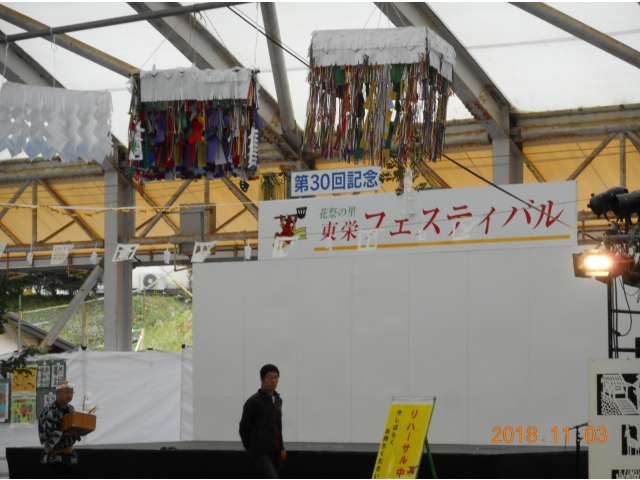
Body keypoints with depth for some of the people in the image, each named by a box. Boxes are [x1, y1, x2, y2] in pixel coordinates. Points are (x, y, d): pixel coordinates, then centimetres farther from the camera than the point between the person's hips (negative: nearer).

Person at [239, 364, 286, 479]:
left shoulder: (278, 400, 14)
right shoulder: (254, 401, -10)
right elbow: (244, 428, -4)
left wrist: (281, 449, 14)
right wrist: (250, 449, 7)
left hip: (274, 452, 7)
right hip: (260, 452, -7)